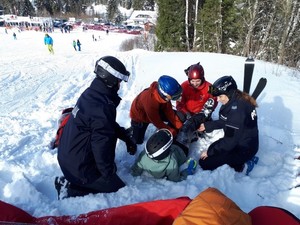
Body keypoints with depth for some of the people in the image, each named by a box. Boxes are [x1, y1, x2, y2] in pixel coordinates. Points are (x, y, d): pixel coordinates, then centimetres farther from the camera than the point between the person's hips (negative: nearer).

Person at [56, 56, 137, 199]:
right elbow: (102, 145, -26)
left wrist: (126, 138, 13)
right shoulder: (102, 108, -29)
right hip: (80, 167, -9)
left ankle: (70, 183, 15)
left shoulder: (91, 93, 1)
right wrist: (109, 173, -11)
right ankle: (73, 191, 0)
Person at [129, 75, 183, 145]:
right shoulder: (149, 100, -46)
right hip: (139, 117, -5)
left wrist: (180, 127, -18)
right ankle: (132, 130, 31)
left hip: (156, 112, 6)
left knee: (179, 116, -8)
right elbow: (157, 122, -35)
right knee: (138, 141, 2)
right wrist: (173, 132, -28)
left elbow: (169, 111, -16)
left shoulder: (164, 95, -27)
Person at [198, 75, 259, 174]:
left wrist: (210, 152, -15)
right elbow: (224, 122, 14)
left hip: (243, 149, -9)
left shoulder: (237, 109, -31)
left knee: (204, 163, -6)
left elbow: (230, 141, -26)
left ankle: (241, 165, -1)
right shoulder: (234, 101, -2)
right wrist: (206, 125, 10)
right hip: (238, 141, 10)